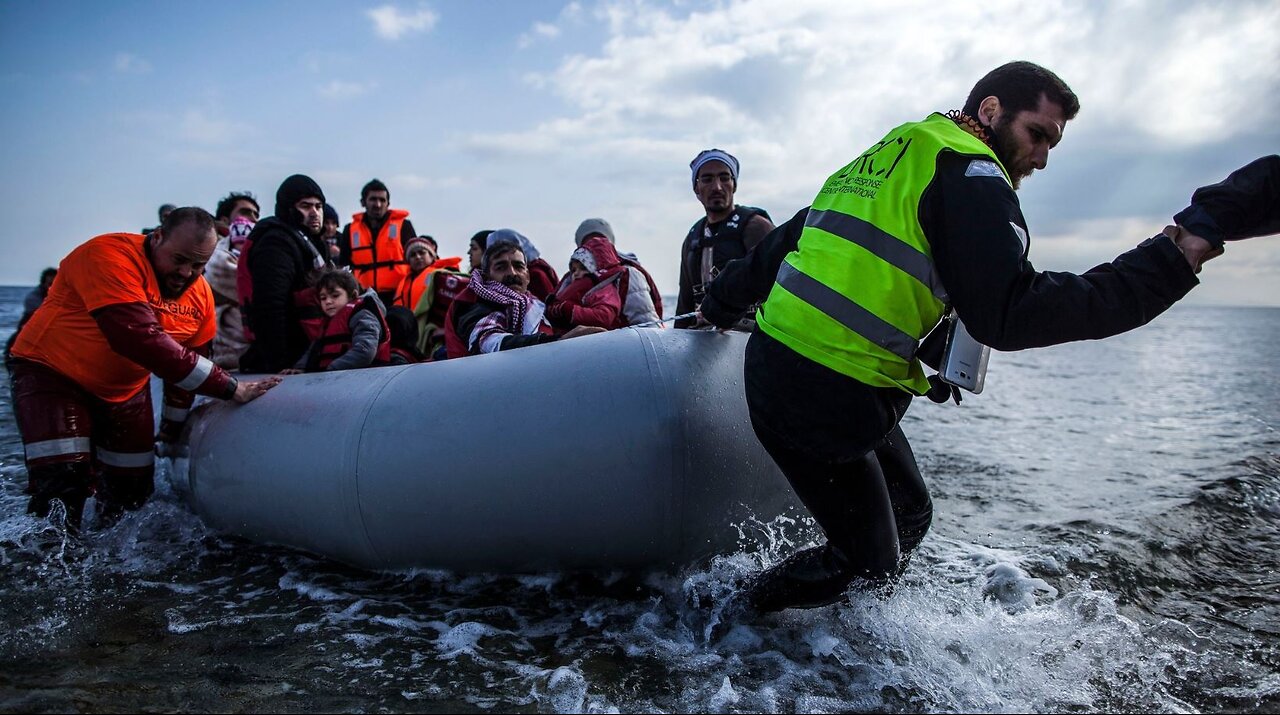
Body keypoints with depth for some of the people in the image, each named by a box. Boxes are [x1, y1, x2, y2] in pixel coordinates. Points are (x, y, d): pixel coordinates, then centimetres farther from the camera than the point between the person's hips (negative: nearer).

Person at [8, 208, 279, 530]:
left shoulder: (201, 293, -6)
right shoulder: (110, 257, -28)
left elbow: (185, 360, 6)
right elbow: (141, 340, -40)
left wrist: (172, 430, 11)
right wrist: (230, 388, -40)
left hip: (125, 391, 6)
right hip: (52, 372, -6)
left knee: (132, 486, 6)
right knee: (62, 479, -19)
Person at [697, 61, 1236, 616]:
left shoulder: (885, 157, 20)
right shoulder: (966, 171, -9)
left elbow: (785, 240, 26)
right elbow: (1008, 315, -20)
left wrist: (722, 306, 38)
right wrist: (1169, 263, -14)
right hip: (822, 401, -10)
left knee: (908, 513, 23)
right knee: (870, 558, 7)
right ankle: (745, 617, 21)